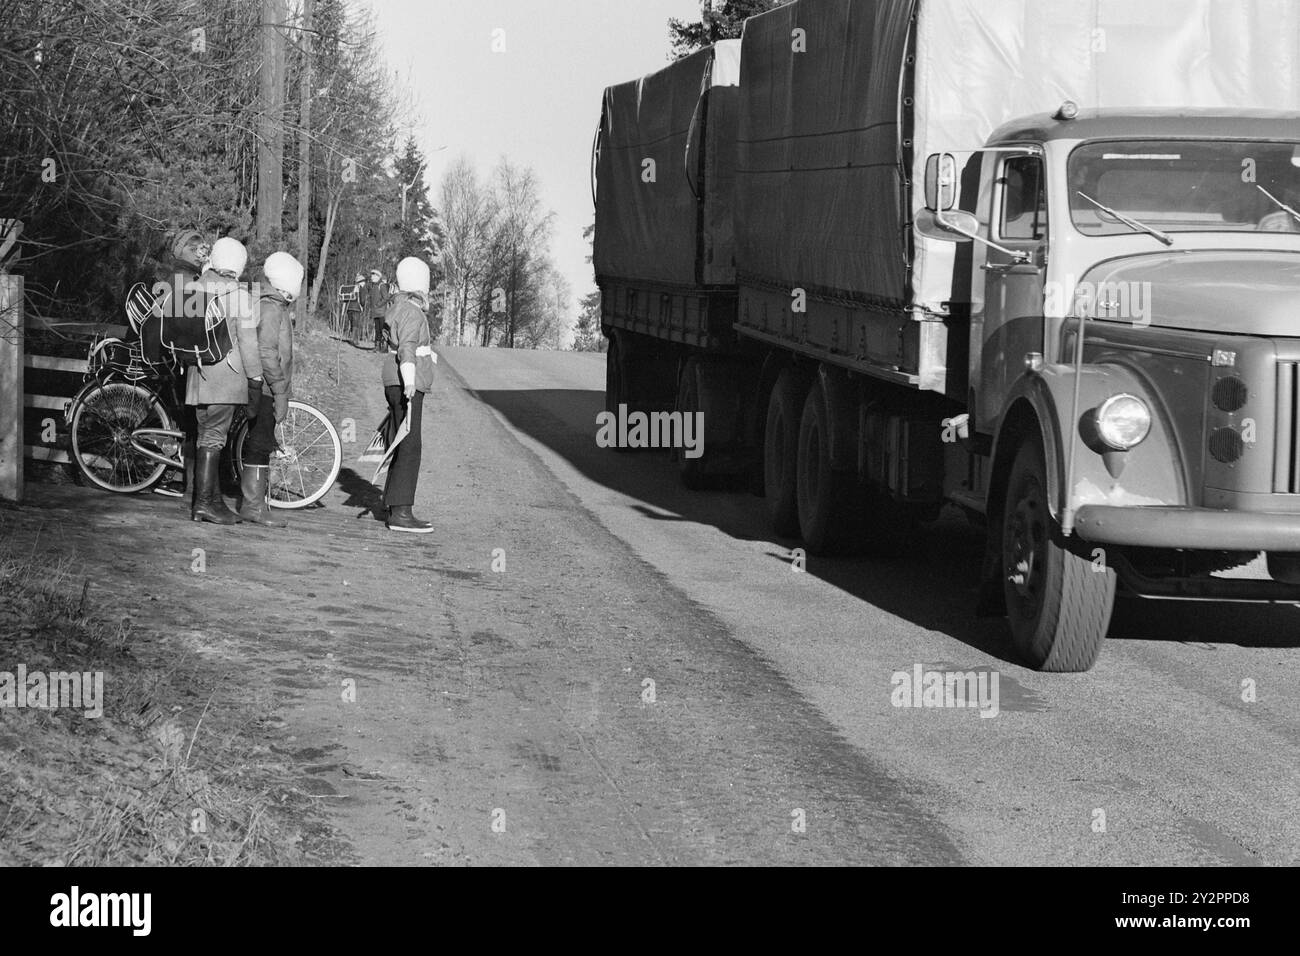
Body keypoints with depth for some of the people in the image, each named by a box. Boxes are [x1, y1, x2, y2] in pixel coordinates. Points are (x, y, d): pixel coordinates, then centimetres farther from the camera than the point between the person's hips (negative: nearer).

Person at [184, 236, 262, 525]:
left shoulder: (192, 290, 9)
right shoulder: (238, 295, -9)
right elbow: (247, 341, -10)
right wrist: (255, 380, -5)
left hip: (197, 373, 6)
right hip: (225, 374, -6)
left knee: (208, 436, 13)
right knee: (213, 438, -7)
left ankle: (215, 499, 17)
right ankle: (204, 502, -9)